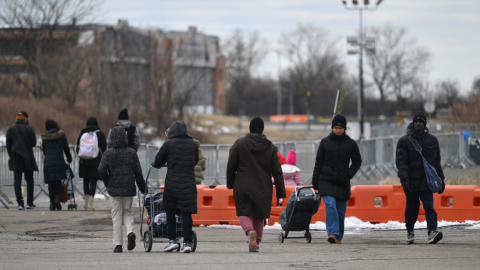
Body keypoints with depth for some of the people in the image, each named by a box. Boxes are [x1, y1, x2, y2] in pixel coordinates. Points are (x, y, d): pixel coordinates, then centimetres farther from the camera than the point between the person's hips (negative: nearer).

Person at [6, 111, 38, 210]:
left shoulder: (10, 130, 6)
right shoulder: (29, 129, -3)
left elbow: (8, 145, 6)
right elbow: (34, 143, -6)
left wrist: (11, 156, 13)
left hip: (15, 158, 2)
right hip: (28, 158, -2)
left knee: (17, 180, 0)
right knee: (29, 180, 9)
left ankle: (20, 203, -10)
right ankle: (30, 203, 9)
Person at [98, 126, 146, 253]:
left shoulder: (108, 153, -5)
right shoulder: (132, 153, -1)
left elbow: (101, 170, -13)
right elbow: (138, 172, -1)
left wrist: (108, 184, 2)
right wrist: (142, 189, 8)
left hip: (114, 189, -1)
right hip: (129, 189, 1)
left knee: (116, 216, 5)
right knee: (127, 212, 18)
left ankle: (118, 244, 3)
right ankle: (130, 232, -10)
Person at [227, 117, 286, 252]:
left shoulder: (239, 144, -2)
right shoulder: (270, 147, 3)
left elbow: (231, 167, 1)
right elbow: (277, 171, 3)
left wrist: (230, 184, 16)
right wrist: (280, 193, 6)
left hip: (243, 186, -2)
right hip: (263, 188, 2)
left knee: (244, 213, 2)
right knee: (259, 215, 16)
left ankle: (250, 231, -28)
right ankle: (257, 242, 15)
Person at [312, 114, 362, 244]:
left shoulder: (351, 144, 6)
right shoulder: (325, 142, 6)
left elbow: (357, 161, 15)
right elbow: (318, 162, 10)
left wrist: (349, 174, -3)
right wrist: (315, 182, 7)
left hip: (342, 183, 1)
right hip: (326, 181, -1)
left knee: (341, 211, 5)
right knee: (330, 205, -21)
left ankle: (338, 237, 16)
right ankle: (333, 233, -29)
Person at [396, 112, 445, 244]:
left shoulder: (432, 140, 9)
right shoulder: (404, 141, -1)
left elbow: (437, 161, 16)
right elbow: (401, 161, -8)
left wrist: (441, 179, 12)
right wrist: (404, 177, -22)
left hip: (426, 181, 1)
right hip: (410, 182, -1)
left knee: (429, 206, -14)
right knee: (412, 207, 11)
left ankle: (432, 231, -25)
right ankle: (410, 231, 33)